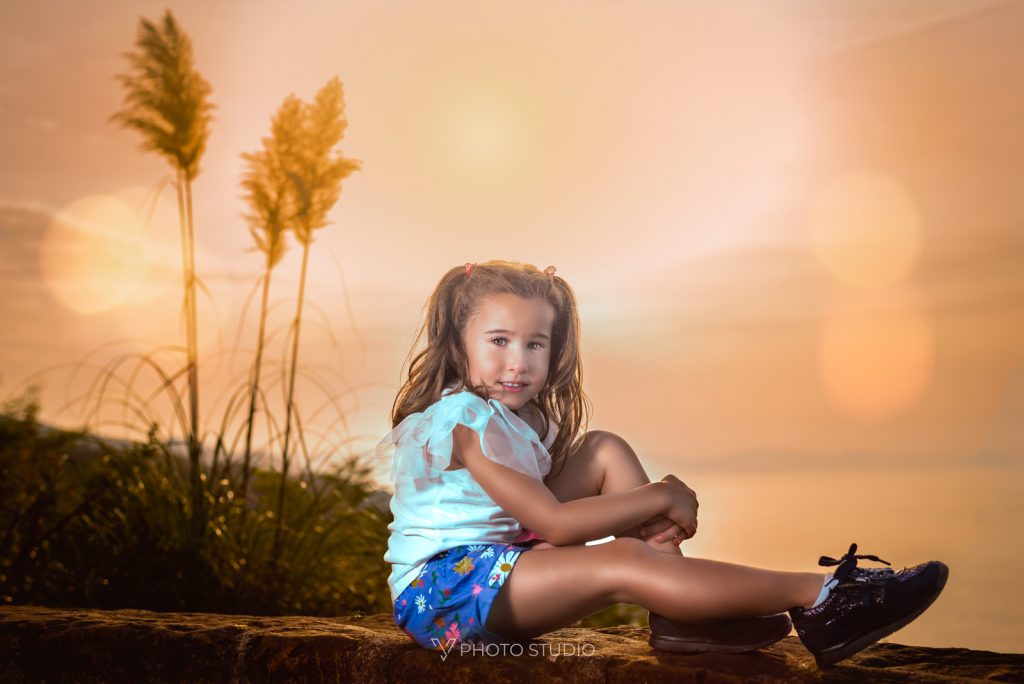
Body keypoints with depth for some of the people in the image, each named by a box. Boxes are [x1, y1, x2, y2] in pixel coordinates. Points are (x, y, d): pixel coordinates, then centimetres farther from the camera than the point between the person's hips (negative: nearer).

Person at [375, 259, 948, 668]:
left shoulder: (524, 417, 10)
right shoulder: (465, 420, -19)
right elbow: (554, 523, -24)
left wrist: (647, 520, -13)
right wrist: (657, 497, -18)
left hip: (498, 554, 9)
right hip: (441, 588, -9)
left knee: (606, 451, 1)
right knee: (624, 566, -29)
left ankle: (679, 613, -10)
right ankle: (816, 600, -28)